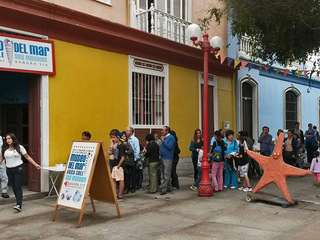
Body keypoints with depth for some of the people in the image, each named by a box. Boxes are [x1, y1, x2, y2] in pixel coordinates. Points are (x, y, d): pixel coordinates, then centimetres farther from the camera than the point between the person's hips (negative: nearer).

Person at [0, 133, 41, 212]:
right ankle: (19, 202, 25)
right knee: (14, 187, 10)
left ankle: (19, 205, -19)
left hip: (18, 169, -4)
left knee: (18, 187, -12)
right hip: (9, 170, 4)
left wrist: (36, 165, -5)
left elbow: (27, 157, 0)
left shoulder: (19, 147, -3)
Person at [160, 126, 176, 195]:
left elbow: (169, 146, -20)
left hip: (168, 158, -9)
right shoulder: (164, 137, 16)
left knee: (166, 175, -7)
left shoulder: (171, 137, -8)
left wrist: (163, 141, -14)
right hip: (163, 158, 9)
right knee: (164, 174, 13)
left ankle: (164, 189, -8)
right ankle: (169, 188, 21)